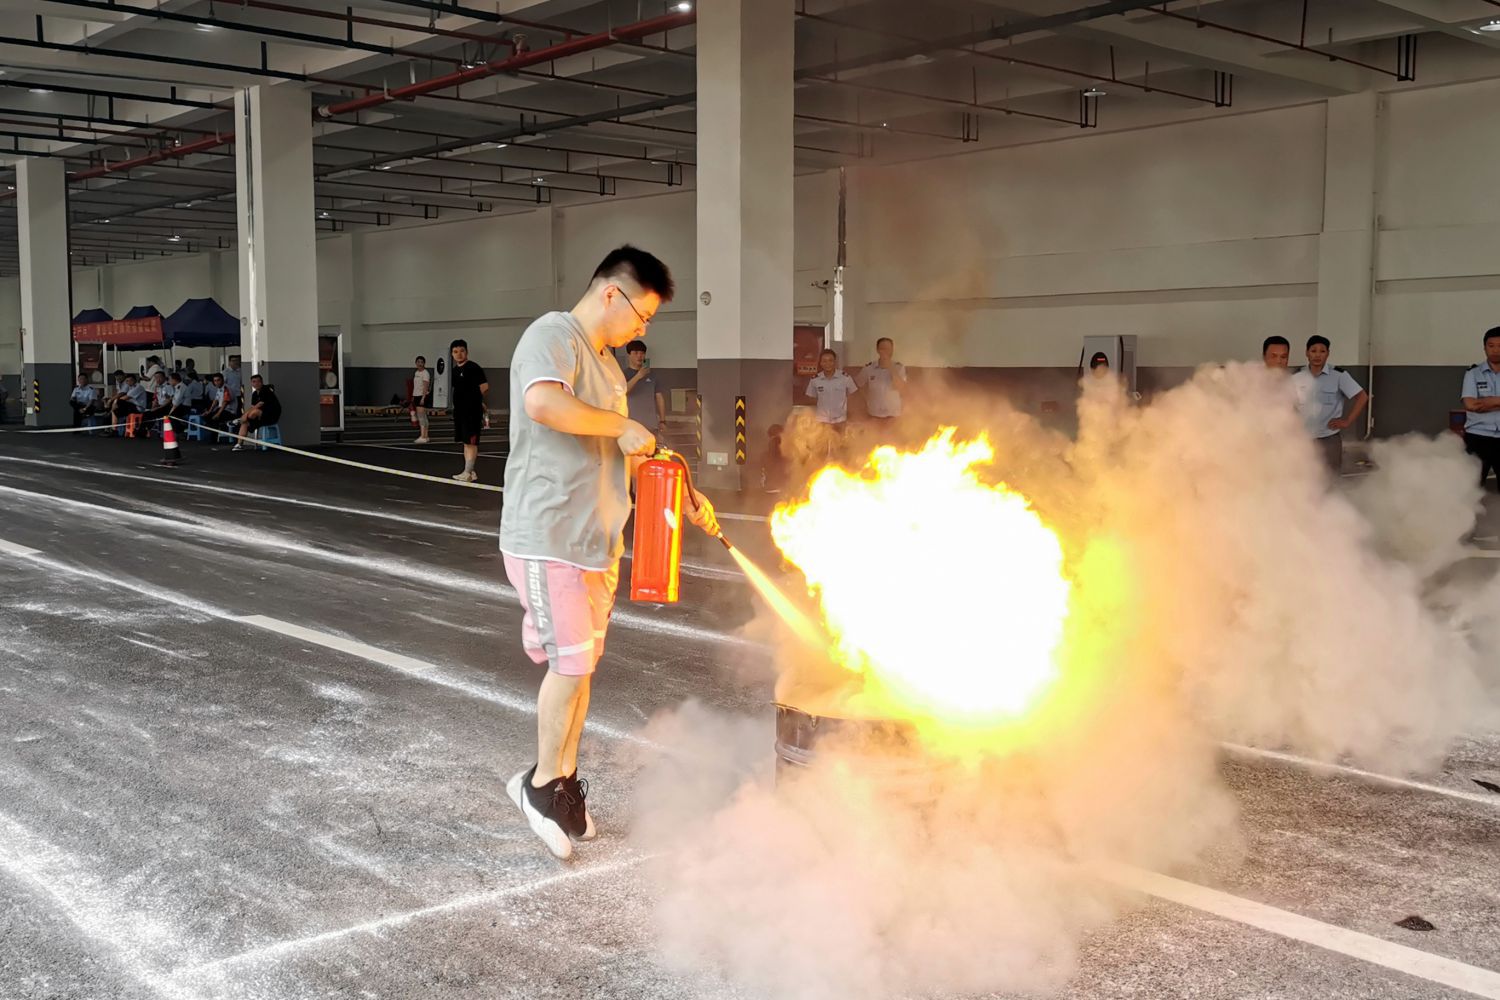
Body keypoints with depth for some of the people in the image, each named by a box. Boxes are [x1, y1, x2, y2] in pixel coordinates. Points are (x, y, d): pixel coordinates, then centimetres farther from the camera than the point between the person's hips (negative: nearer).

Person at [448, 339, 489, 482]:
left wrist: (485, 410, -12)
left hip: (472, 411, -9)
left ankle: (468, 473, -6)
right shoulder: (454, 370, 13)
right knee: (465, 443, 11)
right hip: (459, 411, 9)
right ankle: (471, 473, 17)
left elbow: (485, 389, -12)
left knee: (471, 442, -7)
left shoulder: (474, 368, -11)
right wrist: (453, 407, 19)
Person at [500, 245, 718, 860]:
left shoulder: (607, 364, 19)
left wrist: (684, 496, 17)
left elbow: (624, 455, 25)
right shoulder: (553, 336, -11)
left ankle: (565, 782, 24)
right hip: (547, 537, -9)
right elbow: (543, 402, -32)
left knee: (581, 663, 12)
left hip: (596, 538, 9)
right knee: (571, 661, -7)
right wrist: (621, 425, -22)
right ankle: (543, 782, 11)